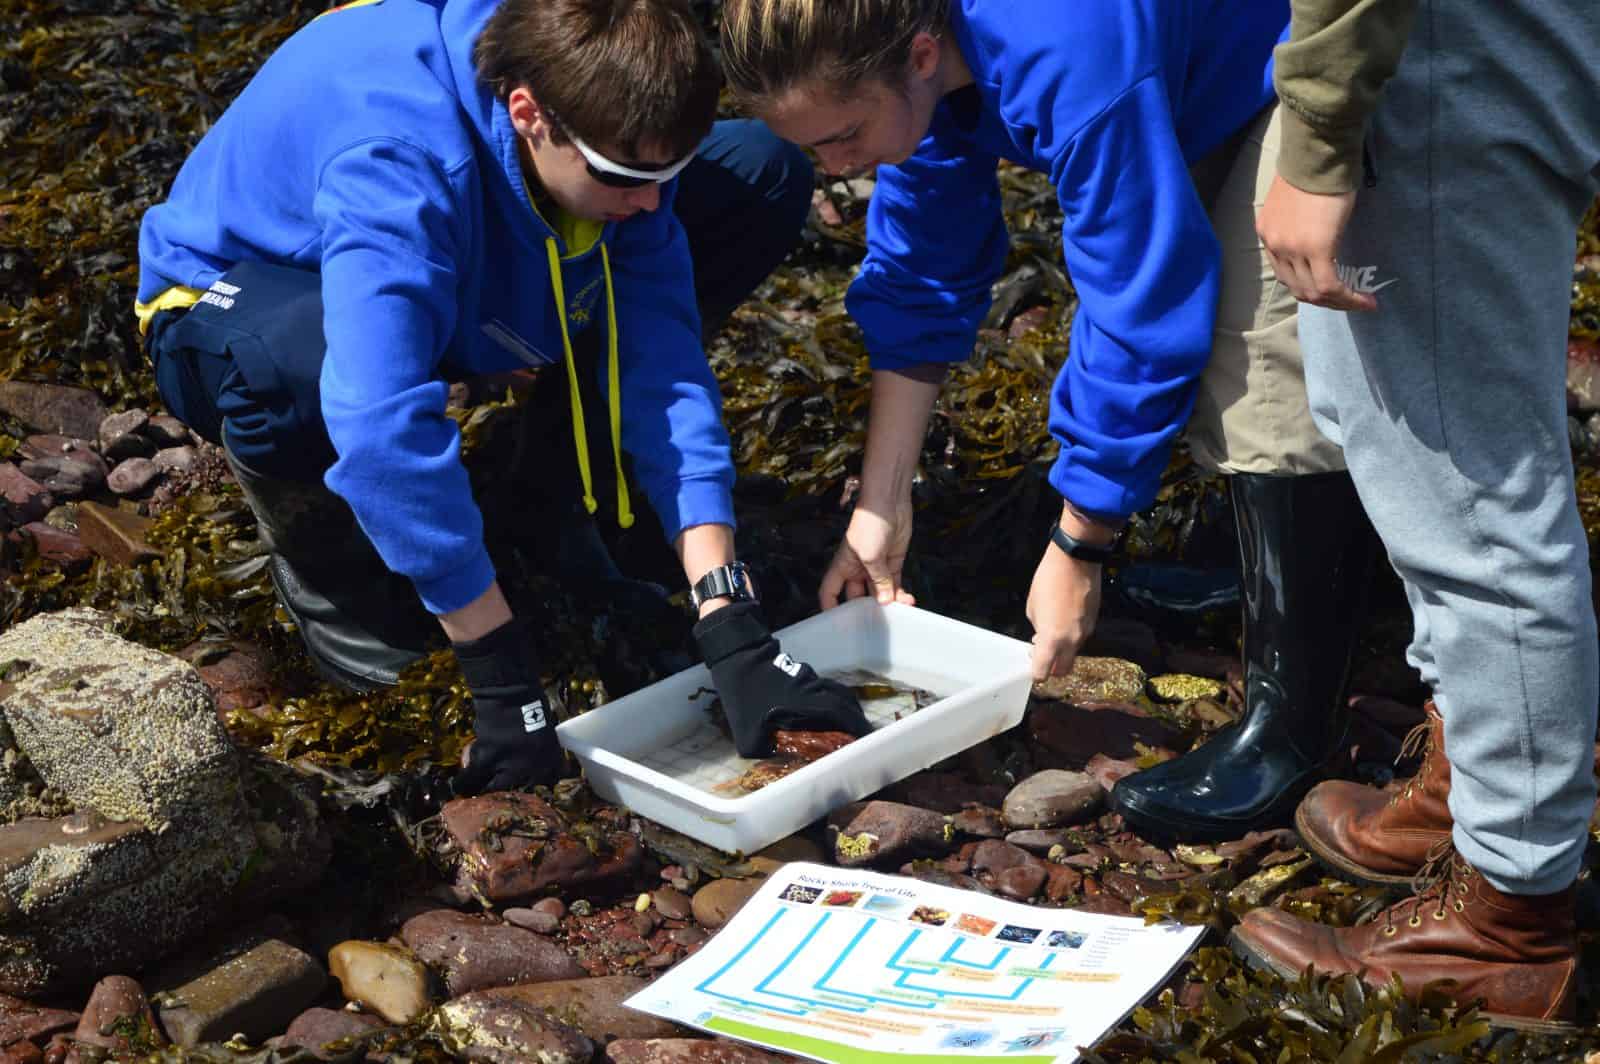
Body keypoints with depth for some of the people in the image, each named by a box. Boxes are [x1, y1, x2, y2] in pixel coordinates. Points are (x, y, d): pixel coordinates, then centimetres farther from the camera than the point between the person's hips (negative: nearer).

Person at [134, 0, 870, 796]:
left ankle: (543, 502, 2)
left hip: (461, 285, 5)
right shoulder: (397, 158, -41)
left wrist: (729, 622, -31)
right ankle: (320, 557, -7)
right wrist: (502, 680, -44)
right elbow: (386, 424, -48)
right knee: (292, 371, -47)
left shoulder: (612, 136, -22)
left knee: (766, 178, -11)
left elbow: (663, 363, -24)